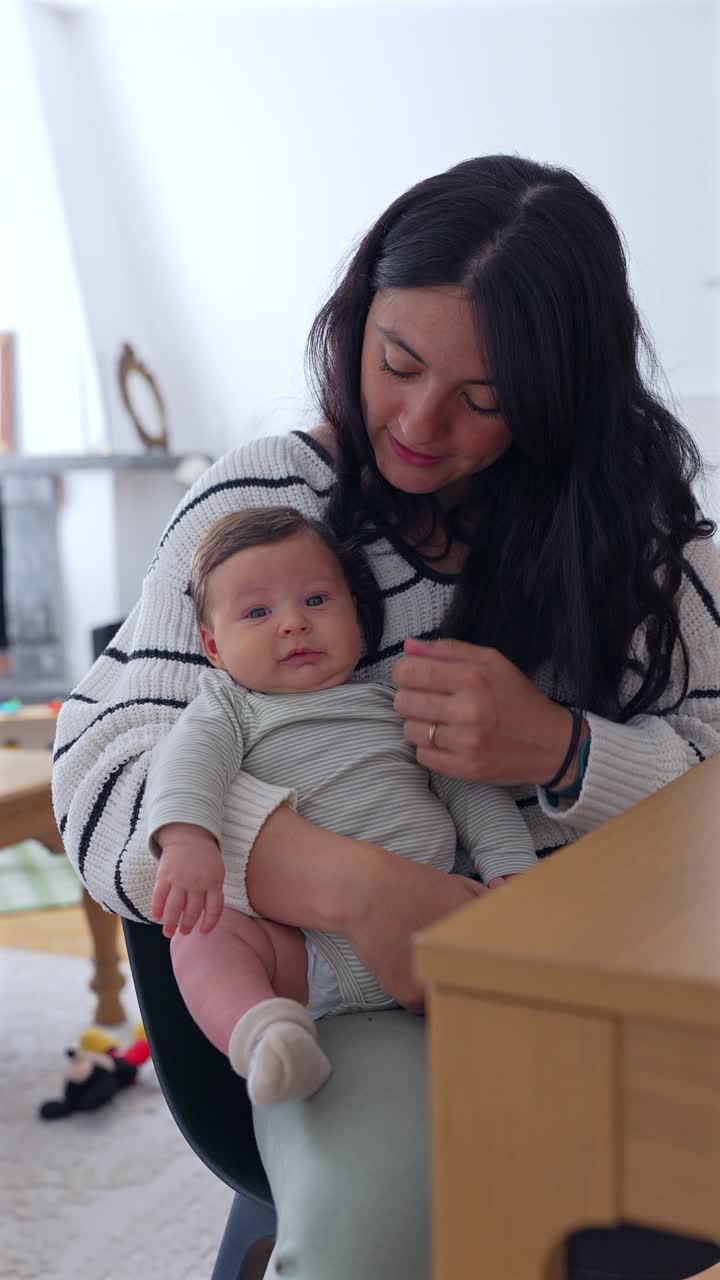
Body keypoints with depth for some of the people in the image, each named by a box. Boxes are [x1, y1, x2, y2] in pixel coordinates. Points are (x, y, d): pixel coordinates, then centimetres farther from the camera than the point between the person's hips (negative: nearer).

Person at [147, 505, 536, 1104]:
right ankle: (264, 1035, -46)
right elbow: (188, 760, -9)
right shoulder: (229, 706, 11)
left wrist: (512, 869, 4)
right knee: (205, 938, -28)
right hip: (306, 949, -2)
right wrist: (187, 839, -32)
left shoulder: (395, 702, 19)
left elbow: (468, 785, 21)